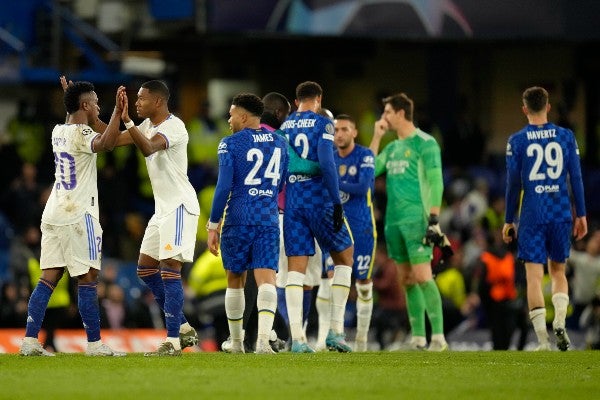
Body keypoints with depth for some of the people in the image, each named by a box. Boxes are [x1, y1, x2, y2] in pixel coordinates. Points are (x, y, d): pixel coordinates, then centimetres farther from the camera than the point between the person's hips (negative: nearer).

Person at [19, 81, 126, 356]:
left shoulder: (58, 132, 12)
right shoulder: (81, 134, -13)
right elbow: (105, 144, -36)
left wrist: (71, 98, 45)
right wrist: (117, 112, -35)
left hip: (54, 214, 8)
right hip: (78, 216, -8)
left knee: (48, 278, 5)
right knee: (88, 278, -3)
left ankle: (30, 340, -1)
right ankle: (94, 344, -2)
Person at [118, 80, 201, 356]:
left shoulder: (174, 127, -17)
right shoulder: (148, 126, 12)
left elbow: (148, 148, -35)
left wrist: (128, 122, -44)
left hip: (180, 206, -10)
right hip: (163, 208, 10)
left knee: (169, 269, -13)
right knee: (146, 267, 11)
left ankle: (172, 341, -12)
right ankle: (184, 328, 17)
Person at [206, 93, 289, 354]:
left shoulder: (231, 144, -5)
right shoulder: (279, 143, 10)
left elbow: (224, 187, -10)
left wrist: (213, 225, -5)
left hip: (238, 219, -2)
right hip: (269, 220, 2)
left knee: (235, 279, 14)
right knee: (266, 278, -7)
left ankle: (236, 342, 23)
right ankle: (263, 339, -28)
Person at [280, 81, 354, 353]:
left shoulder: (284, 126, 11)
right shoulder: (323, 123, -4)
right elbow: (326, 162, -15)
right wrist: (337, 202, -14)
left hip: (292, 201, 4)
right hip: (319, 198, -4)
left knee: (295, 268, 2)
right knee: (344, 256, 12)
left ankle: (297, 338, -6)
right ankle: (336, 330, 4)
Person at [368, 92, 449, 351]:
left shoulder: (425, 143, -5)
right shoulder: (392, 147, 19)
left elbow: (435, 182, -10)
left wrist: (434, 219, -17)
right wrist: (377, 137, 12)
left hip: (416, 219, -8)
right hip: (394, 220, 8)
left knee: (422, 276, -13)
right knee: (407, 279, 7)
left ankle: (439, 336, -13)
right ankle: (418, 337, 9)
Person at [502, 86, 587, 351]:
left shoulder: (517, 141, -2)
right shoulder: (566, 137, 3)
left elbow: (513, 183, 0)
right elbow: (576, 178, 3)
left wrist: (509, 220, 8)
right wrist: (581, 215, 10)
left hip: (532, 215, -2)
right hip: (561, 213, 2)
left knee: (534, 276, 0)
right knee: (558, 271, 17)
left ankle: (543, 341, -8)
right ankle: (559, 324, -4)